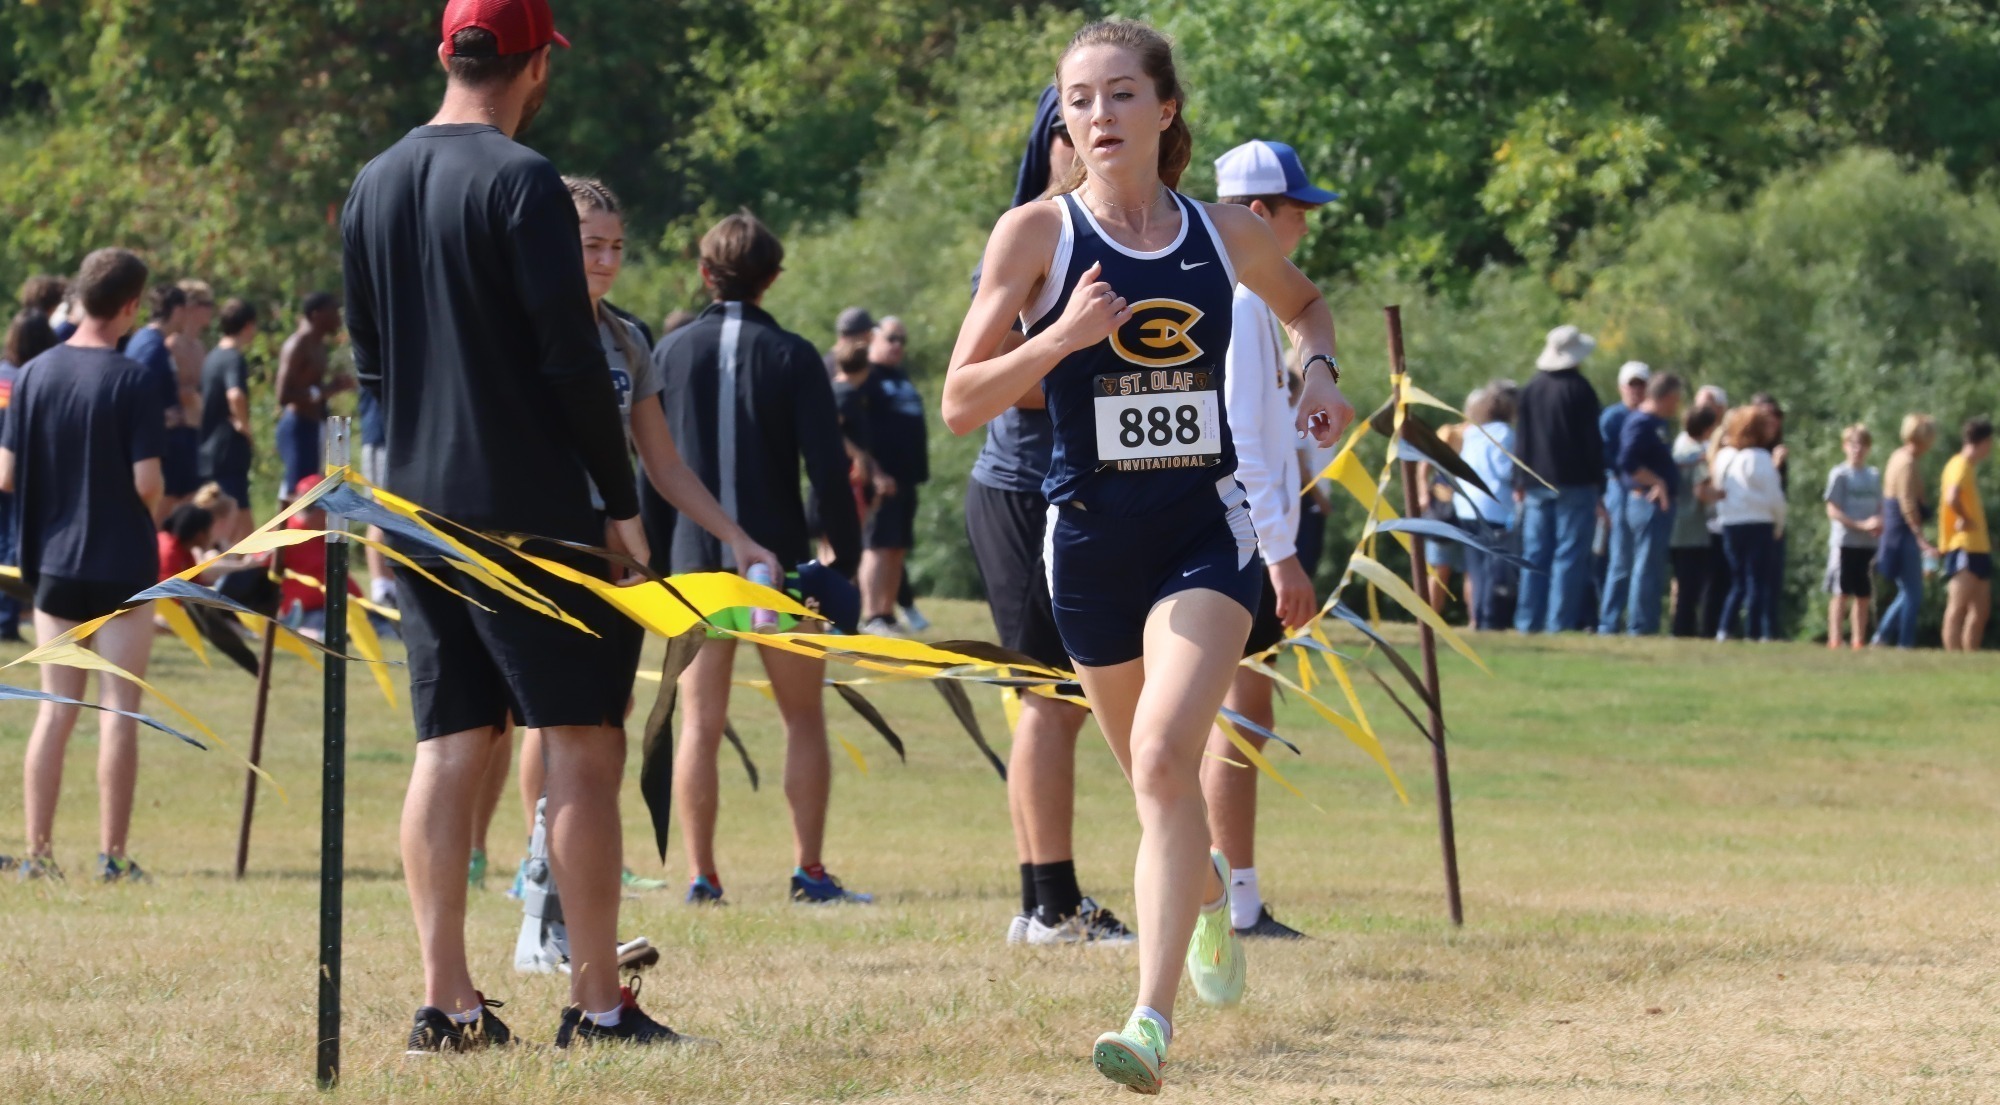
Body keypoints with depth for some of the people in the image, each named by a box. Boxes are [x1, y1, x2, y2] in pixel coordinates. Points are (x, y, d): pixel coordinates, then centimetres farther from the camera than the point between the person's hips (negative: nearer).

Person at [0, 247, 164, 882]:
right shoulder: (133, 381, -13)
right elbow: (147, 482, -16)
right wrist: (148, 506, 7)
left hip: (53, 562, 4)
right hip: (123, 563, -4)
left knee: (55, 709, 10)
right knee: (119, 710, 1)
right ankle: (112, 855, 0)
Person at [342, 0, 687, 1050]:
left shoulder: (372, 190, 11)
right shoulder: (522, 183, -12)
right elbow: (571, 359, -14)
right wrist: (622, 502, -7)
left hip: (418, 506, 7)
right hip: (531, 509, -7)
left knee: (448, 746, 7)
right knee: (582, 743, -2)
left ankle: (445, 1000, 3)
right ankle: (597, 1001, -4)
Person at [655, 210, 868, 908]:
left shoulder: (671, 353, 3)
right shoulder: (792, 356, -4)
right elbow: (828, 466, -8)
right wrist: (846, 556, -1)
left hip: (695, 559, 2)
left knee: (700, 724, 4)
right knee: (803, 717, 8)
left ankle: (701, 877, -2)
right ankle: (810, 871, 3)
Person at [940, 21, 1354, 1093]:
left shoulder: (1226, 235, 2)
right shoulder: (1036, 233, -5)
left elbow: (1304, 302, 25)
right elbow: (961, 402, -7)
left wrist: (1320, 367, 4)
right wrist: (1064, 335, -21)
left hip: (1207, 529, -1)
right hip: (1091, 535, 1)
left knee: (1164, 757, -20)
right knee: (1150, 769, 15)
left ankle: (1152, 1021, -24)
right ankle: (1209, 890, 51)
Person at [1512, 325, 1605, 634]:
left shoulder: (1531, 390, 8)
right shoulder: (1580, 390, -7)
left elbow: (1522, 439, 10)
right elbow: (1593, 441, -6)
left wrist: (1520, 482, 14)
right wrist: (1599, 486, -1)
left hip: (1537, 484, 5)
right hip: (1574, 482, -5)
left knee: (1534, 554, 6)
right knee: (1569, 554, -4)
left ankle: (1529, 620, 4)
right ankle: (1560, 621, -9)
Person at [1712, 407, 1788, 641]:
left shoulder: (1723, 457, 6)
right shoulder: (1760, 458, -10)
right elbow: (1774, 497, -8)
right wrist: (1779, 525, 6)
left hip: (1729, 525, 5)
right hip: (1758, 524, -5)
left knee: (1738, 581, 13)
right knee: (1757, 580, 1)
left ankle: (1724, 629, 2)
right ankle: (1753, 631, -2)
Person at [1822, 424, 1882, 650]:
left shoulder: (1874, 475, 11)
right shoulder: (1840, 474, -4)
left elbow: (1879, 508, 16)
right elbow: (1832, 511, -9)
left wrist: (1879, 523, -7)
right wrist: (1861, 525, -17)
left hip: (1867, 544, 5)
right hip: (1844, 542, -5)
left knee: (1863, 595, 7)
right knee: (1841, 593, -5)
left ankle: (1859, 641, 12)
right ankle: (1834, 640, -3)